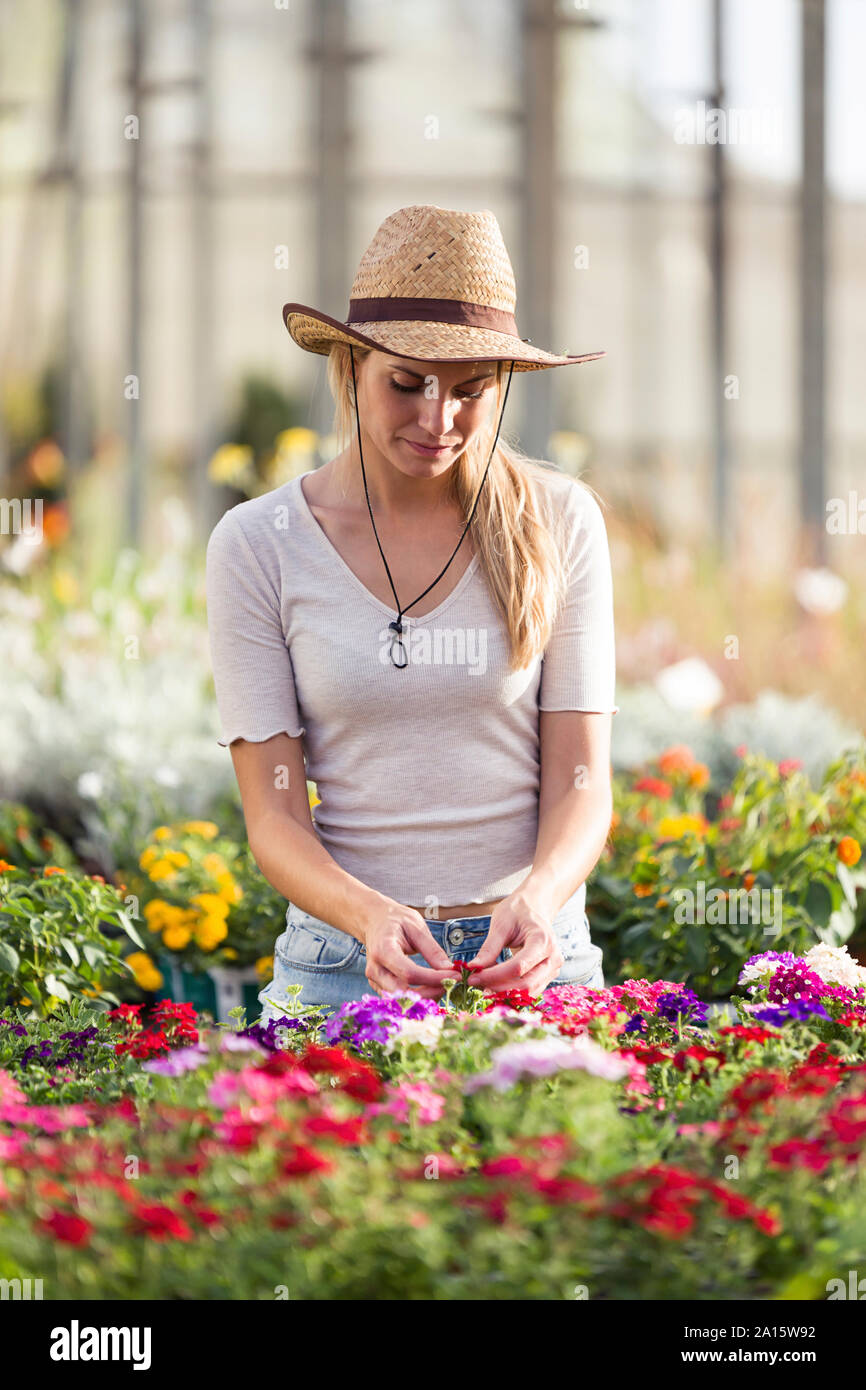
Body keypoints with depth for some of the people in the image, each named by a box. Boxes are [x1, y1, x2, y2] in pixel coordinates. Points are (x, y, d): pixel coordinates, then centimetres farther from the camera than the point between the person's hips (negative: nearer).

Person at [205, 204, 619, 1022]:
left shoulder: (557, 523, 1)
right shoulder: (257, 545, -1)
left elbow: (580, 781, 0)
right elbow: (273, 816, -3)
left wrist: (537, 899, -20)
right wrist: (375, 918, -21)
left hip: (533, 955, 0)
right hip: (344, 956, 0)